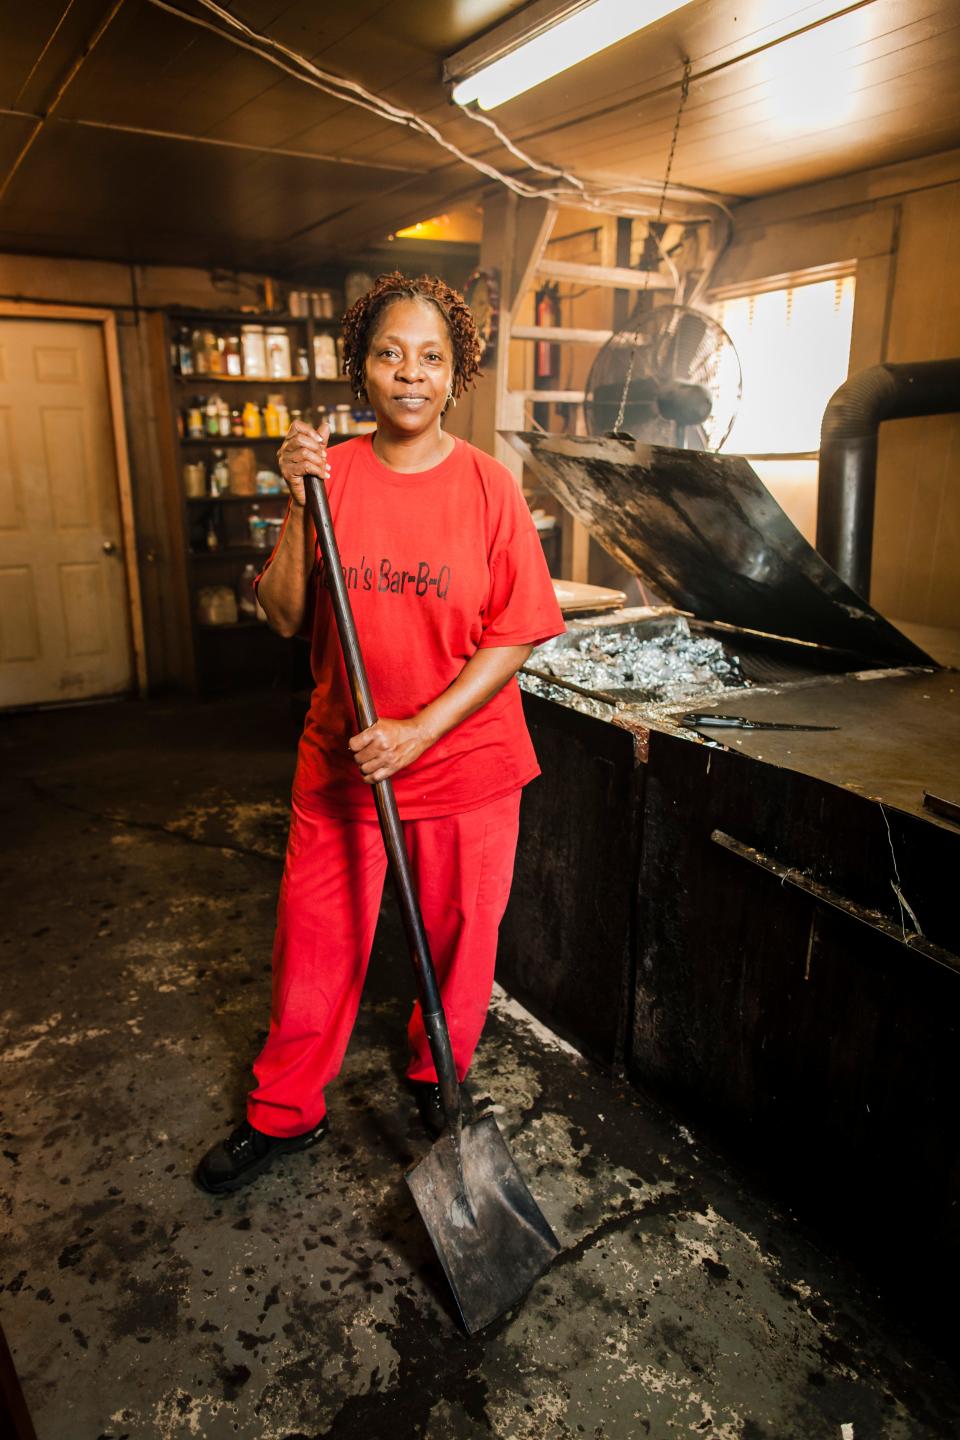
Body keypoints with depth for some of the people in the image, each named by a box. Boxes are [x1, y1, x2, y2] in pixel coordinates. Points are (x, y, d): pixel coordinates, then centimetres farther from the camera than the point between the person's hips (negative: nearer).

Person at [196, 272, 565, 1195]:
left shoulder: (486, 484, -6)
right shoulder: (329, 471, 0)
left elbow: (514, 636, -9)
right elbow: (285, 618, -2)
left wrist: (418, 732, -17)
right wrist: (297, 504, -14)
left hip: (466, 761, -1)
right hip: (339, 758, 2)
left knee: (457, 940, 14)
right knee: (315, 939, 12)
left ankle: (437, 1080, 43)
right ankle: (284, 1111, 35)